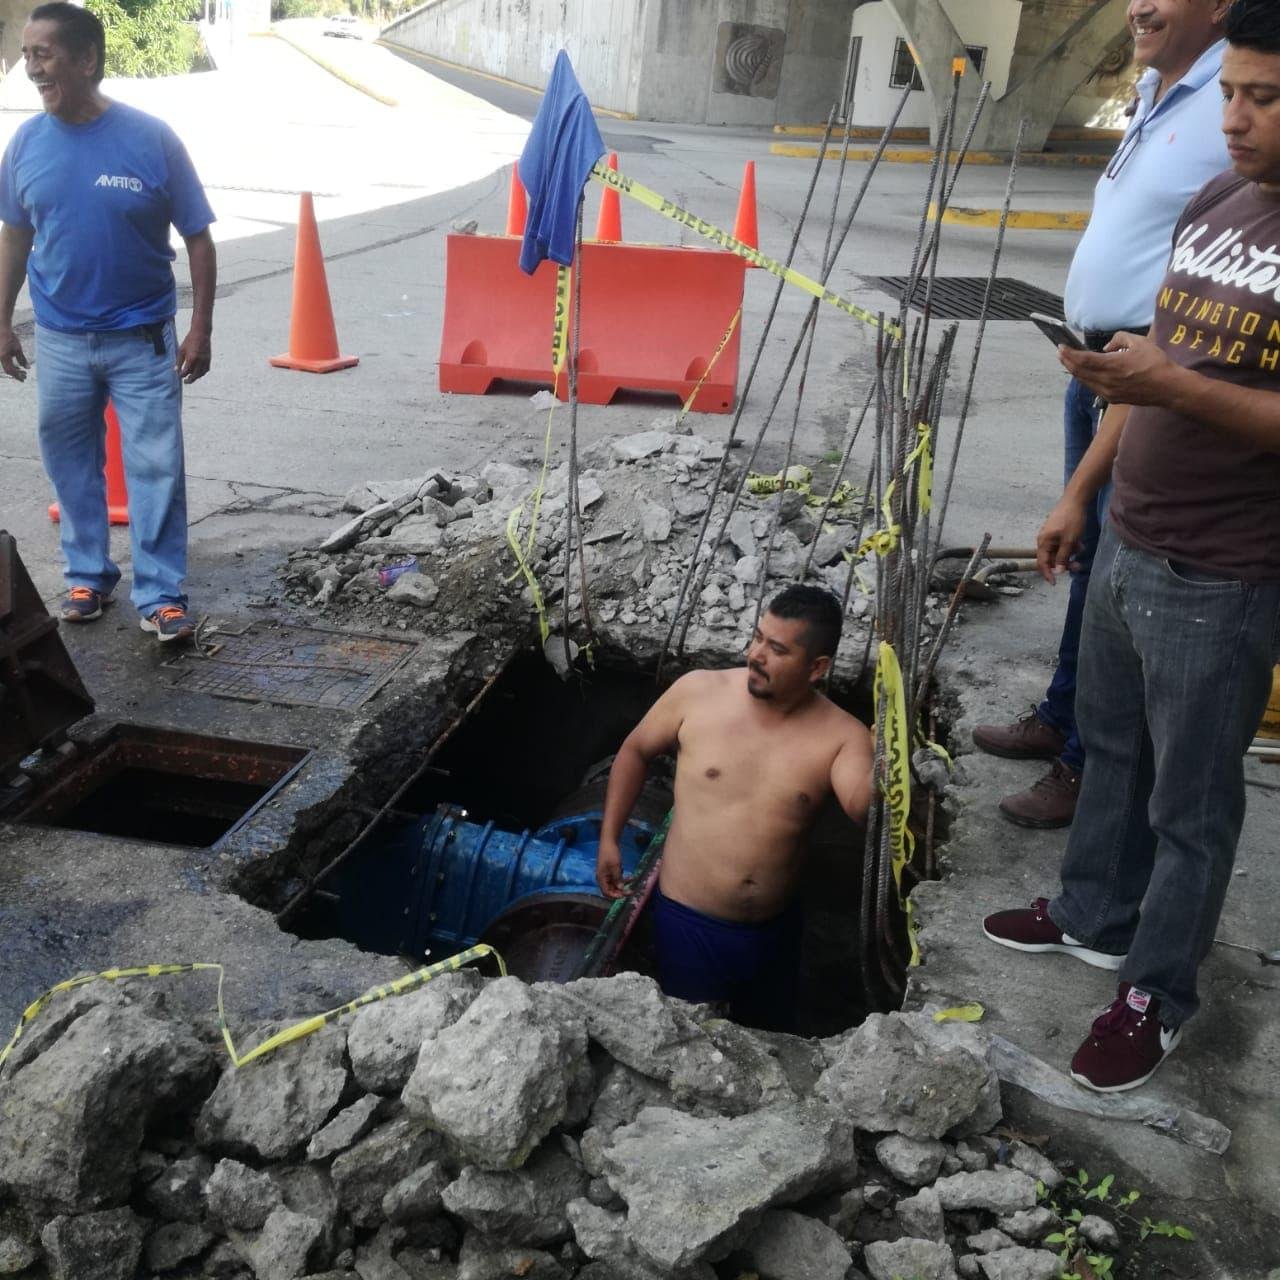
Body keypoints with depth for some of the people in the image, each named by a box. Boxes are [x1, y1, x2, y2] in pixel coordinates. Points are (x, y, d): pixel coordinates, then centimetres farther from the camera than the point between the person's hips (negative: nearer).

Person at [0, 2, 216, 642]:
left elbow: (198, 238, -6)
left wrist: (200, 330, -9)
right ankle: (87, 576, 29)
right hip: (59, 342, 3)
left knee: (155, 466, -2)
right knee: (71, 463, 12)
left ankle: (160, 595, 8)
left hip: (142, 338, -3)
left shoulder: (151, 138, -11)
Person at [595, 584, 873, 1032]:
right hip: (687, 922, -1)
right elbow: (635, 751, 2)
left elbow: (866, 807, -32)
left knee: (771, 1039, 24)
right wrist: (609, 839, 0)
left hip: (774, 929, 1)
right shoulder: (698, 691, -13)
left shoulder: (841, 736, -14)